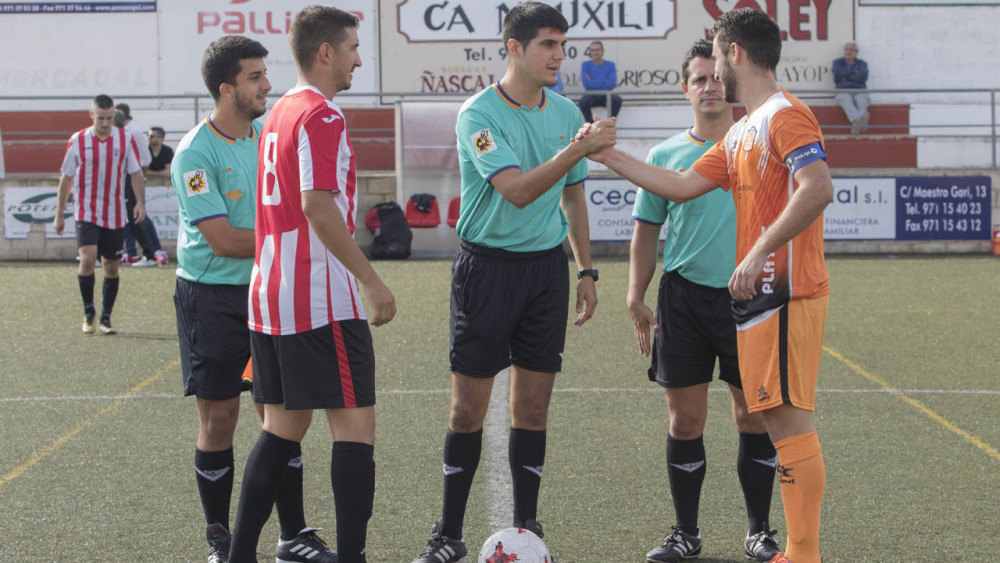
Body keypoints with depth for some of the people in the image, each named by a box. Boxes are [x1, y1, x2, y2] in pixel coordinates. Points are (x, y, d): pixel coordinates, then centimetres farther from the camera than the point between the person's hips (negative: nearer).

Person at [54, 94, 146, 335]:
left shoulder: (124, 139, 1)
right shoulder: (78, 141, -2)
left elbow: (136, 173, 3)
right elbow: (66, 178, 4)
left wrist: (140, 202, -13)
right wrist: (59, 215, 5)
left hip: (115, 215, 2)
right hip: (86, 213, -2)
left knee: (111, 267, 6)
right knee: (87, 259, -19)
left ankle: (106, 319, 17)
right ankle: (88, 312, -3)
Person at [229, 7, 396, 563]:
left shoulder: (279, 113, 17)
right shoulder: (322, 116, -12)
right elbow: (318, 206, -22)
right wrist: (373, 281, -20)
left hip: (269, 298, 9)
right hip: (321, 302, -9)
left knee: (284, 426, 13)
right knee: (355, 425, -4)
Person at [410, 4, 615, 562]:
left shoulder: (567, 112, 8)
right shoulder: (479, 114, -11)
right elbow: (516, 190, -22)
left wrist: (587, 269, 14)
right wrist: (577, 149, -30)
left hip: (547, 265, 5)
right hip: (488, 264, -4)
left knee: (533, 406, 6)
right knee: (469, 408, 0)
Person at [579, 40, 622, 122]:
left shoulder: (610, 65, 6)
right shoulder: (585, 65, 5)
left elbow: (612, 84, -9)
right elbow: (586, 83, -11)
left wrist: (593, 83, -10)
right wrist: (605, 82, -9)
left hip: (606, 95, 1)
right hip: (591, 95, -1)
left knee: (617, 99, -32)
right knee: (583, 101, -35)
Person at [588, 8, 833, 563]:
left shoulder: (785, 114, -10)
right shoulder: (741, 133, 20)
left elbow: (818, 189, -22)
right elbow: (683, 186, 22)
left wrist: (758, 253, -25)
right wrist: (609, 156, 23)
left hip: (784, 293, -10)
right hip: (759, 293, 10)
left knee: (787, 418, -9)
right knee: (776, 417, 10)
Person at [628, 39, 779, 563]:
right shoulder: (666, 155, 8)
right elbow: (646, 232, 11)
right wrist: (637, 297, 1)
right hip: (684, 298, 1)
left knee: (754, 417, 2)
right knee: (685, 421, 3)